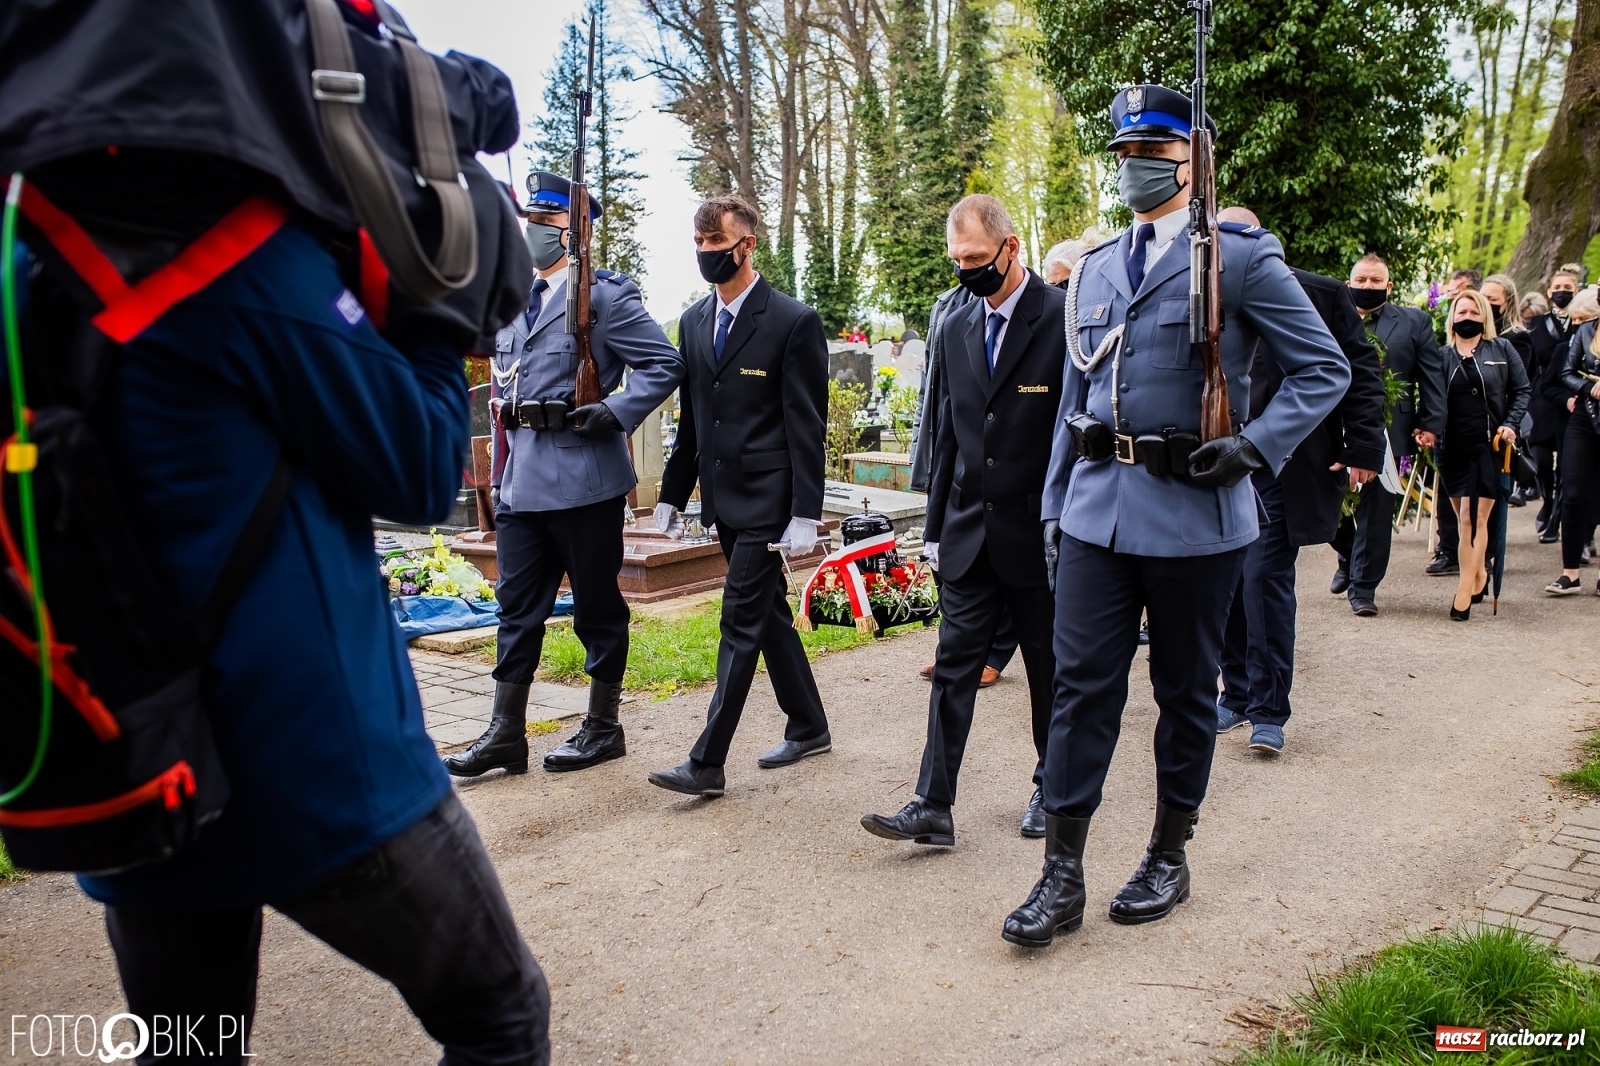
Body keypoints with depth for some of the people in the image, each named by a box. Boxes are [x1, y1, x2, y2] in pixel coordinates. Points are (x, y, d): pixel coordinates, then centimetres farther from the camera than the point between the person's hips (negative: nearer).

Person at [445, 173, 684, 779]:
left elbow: (665, 365, -8)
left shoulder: (605, 296, -5)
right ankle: (506, 734, 16)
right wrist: (503, 466, 18)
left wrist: (615, 413, -18)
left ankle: (603, 728, 18)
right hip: (521, 479, 7)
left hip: (583, 478, -7)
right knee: (517, 607, 9)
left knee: (597, 607, 5)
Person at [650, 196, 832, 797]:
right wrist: (672, 496, 12)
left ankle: (707, 763, -2)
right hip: (722, 497, 7)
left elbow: (808, 426, -12)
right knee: (769, 613, 15)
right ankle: (808, 728, 30)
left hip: (767, 499, -7)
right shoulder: (693, 321, 11)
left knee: (742, 621, -6)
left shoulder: (793, 321, -10)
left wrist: (805, 515, -16)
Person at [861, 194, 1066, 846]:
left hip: (1042, 534, -4)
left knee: (1050, 670, 11)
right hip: (970, 535, 5)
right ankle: (933, 807, 6)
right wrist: (936, 527, 12)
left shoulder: (1064, 319, -10)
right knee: (953, 668, 3)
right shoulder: (956, 330, 8)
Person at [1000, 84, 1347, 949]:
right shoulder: (1094, 270, 13)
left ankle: (1169, 859, 27)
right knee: (1081, 683, 1)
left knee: (1185, 690, 10)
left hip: (1194, 514, -4)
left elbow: (1325, 369, -2)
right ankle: (1062, 875, 9)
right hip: (1098, 509, 4)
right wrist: (1055, 503, 13)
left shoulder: (1241, 258, -3)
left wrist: (1256, 446, -16)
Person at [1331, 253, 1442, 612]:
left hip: (1387, 431, -1)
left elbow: (1431, 377, 4)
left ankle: (1364, 586, 11)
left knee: (1376, 509, 2)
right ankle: (1348, 558, 36)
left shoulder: (1414, 322, 7)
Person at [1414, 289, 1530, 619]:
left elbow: (1522, 390, 9)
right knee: (1463, 518, 6)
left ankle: (1464, 591, -6)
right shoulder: (1442, 356, 8)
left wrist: (1511, 424, -6)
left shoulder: (1502, 350, 7)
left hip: (1489, 444, -2)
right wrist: (1429, 429, -17)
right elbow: (1434, 398, 0)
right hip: (1453, 447, 2)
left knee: (1475, 518, -6)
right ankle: (1479, 574, 23)